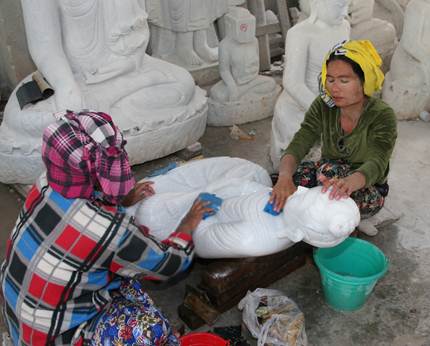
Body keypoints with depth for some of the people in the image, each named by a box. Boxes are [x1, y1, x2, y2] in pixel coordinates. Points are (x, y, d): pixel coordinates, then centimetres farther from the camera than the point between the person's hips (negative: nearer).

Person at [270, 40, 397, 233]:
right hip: (330, 176, 5)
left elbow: (375, 165, -36)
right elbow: (297, 146, -24)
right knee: (293, 177, -25)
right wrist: (284, 177, -47)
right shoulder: (323, 106, -12)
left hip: (369, 191, -4)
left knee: (330, 170, -35)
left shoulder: (382, 116, -22)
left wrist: (349, 182, -61)